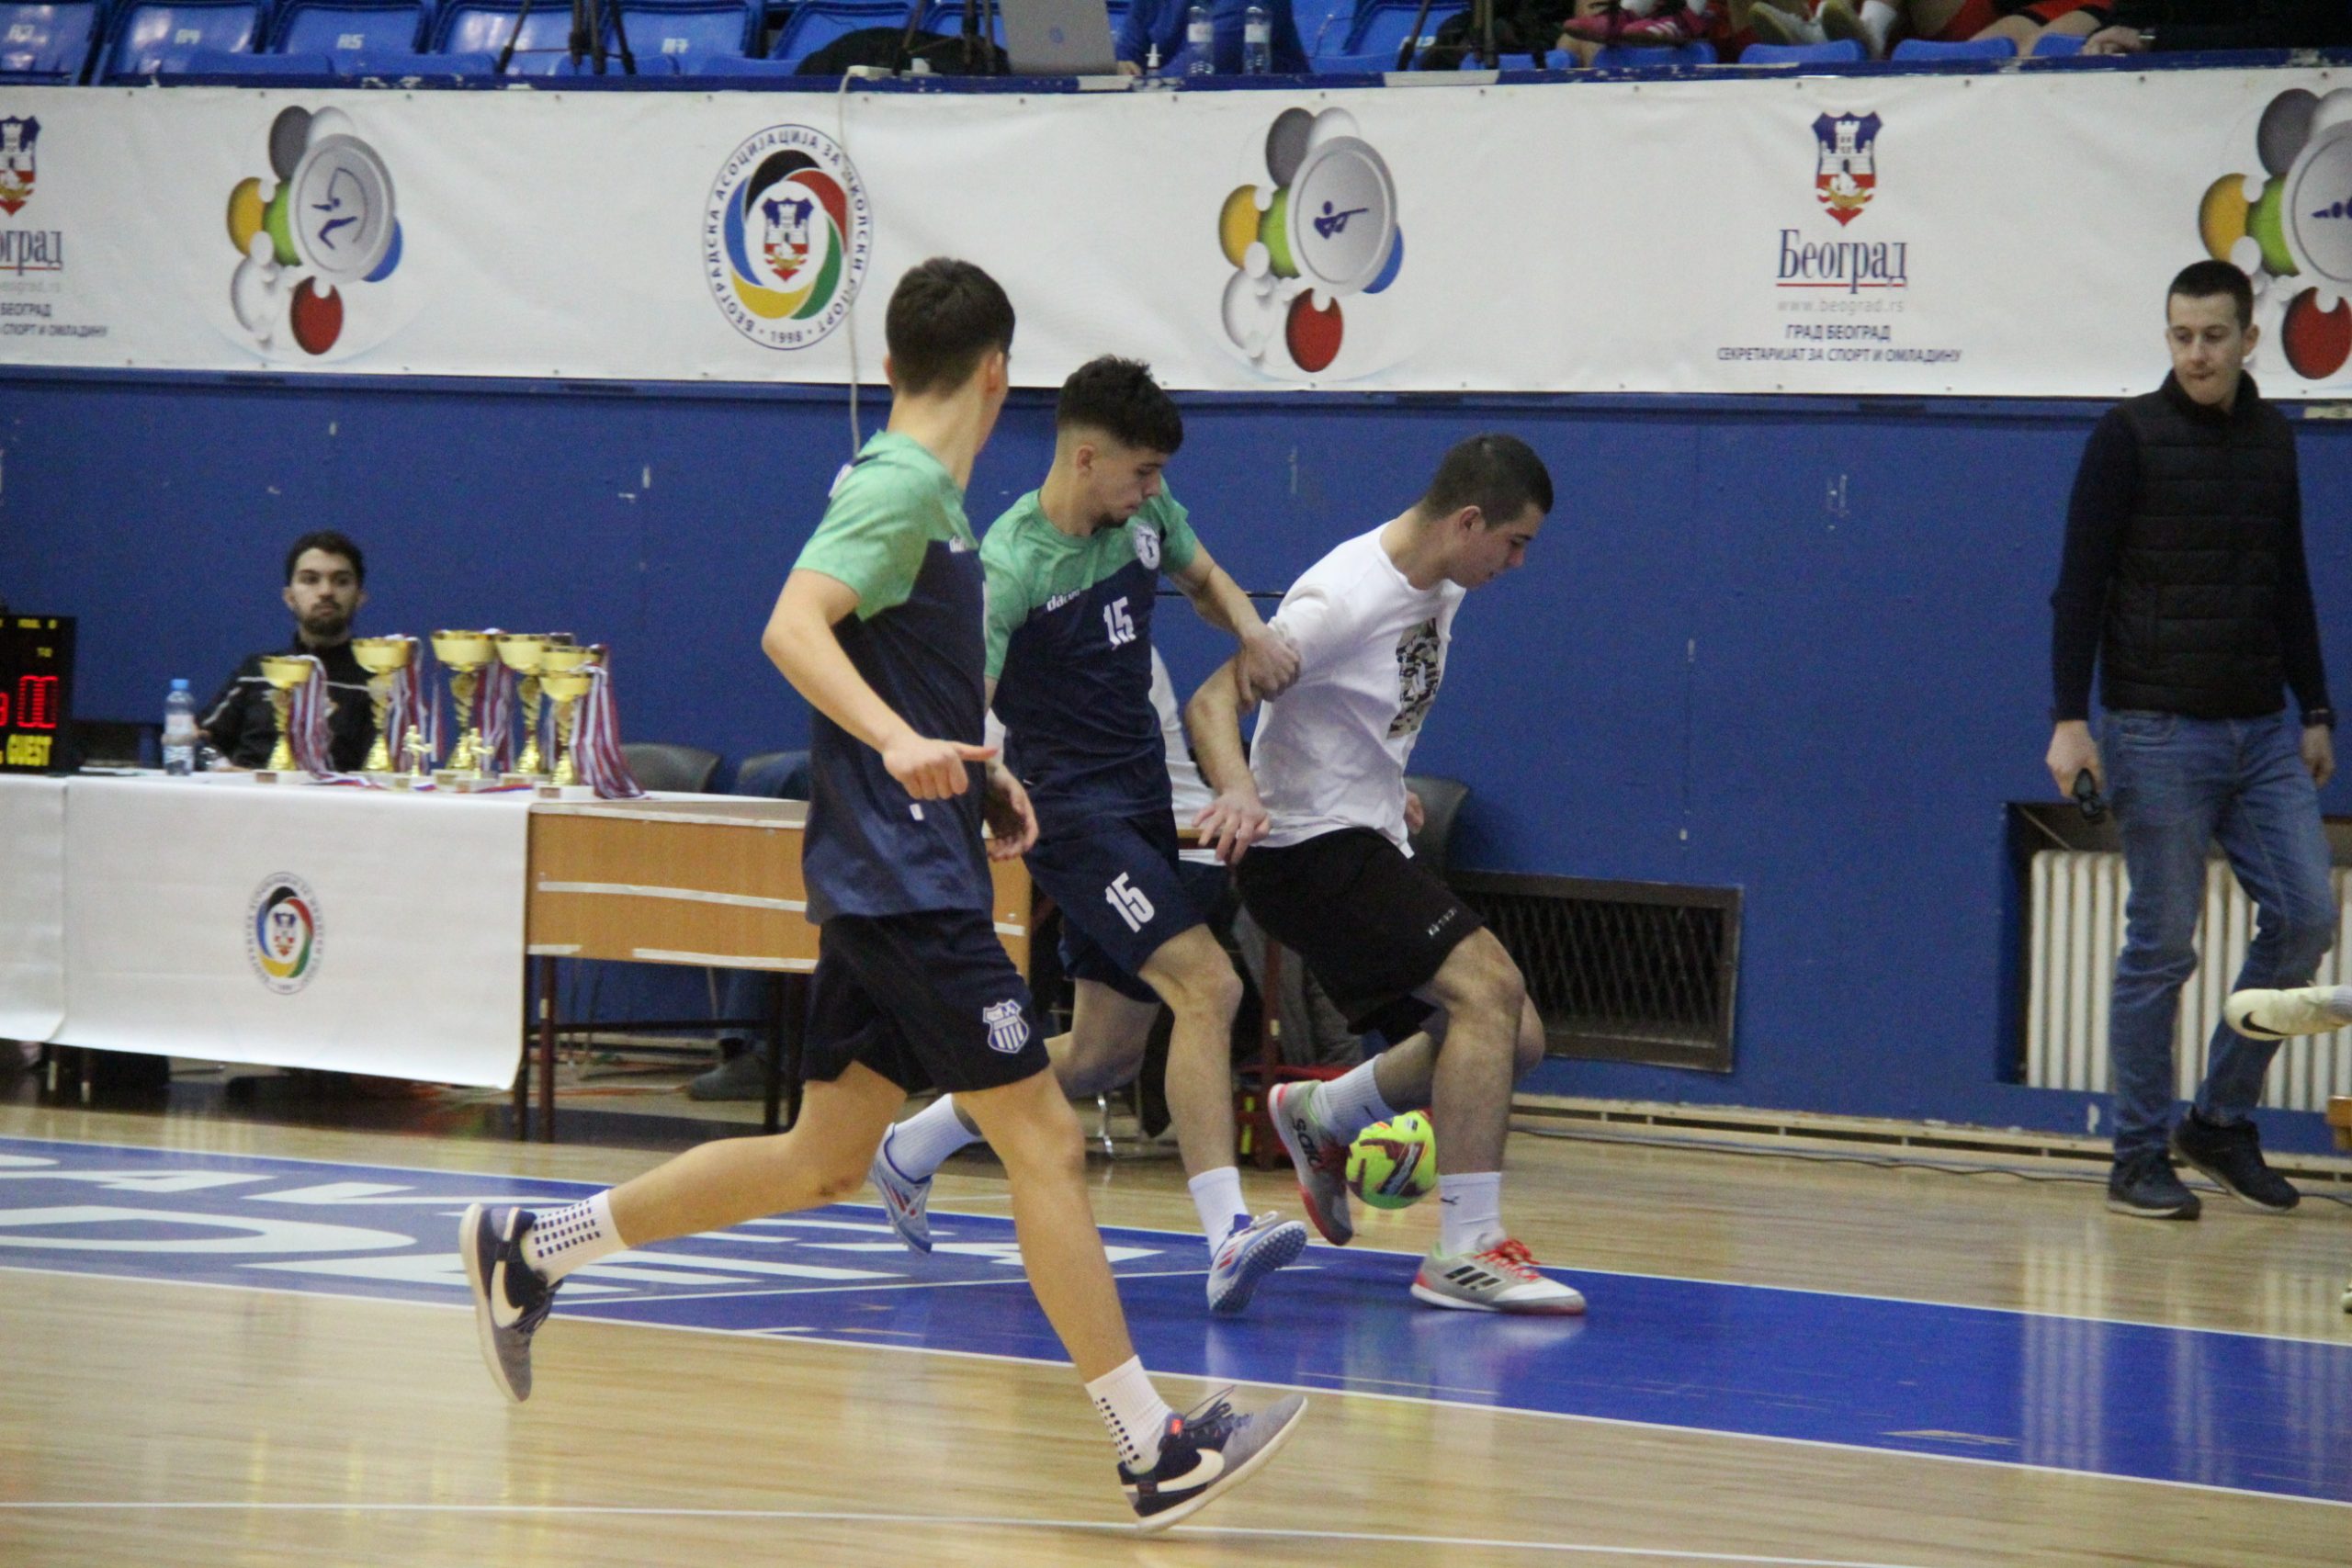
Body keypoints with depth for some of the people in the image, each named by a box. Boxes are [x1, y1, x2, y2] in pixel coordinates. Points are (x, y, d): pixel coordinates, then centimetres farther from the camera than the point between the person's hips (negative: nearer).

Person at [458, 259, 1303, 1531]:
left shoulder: (914, 491, 16)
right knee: (1043, 1140, -9)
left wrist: (974, 773, 26)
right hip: (908, 884, -10)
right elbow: (792, 629, -28)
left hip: (889, 883, 10)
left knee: (823, 1162, 14)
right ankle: (1153, 1449, -9)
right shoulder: (901, 488, -13)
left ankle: (530, 1250, 21)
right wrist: (903, 743, -41)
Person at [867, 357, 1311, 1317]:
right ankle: (1227, 1236, -32)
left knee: (1105, 1056, 13)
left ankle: (912, 1150, 33)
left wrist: (1251, 631, 2)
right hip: (1070, 805, -8)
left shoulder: (1146, 513, 4)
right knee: (1208, 985, -26)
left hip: (1143, 801, 8)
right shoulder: (1011, 564, -18)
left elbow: (1202, 577, 24)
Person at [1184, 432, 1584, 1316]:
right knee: (1488, 986, -24)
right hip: (1306, 847, -10)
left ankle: (1321, 1117, 29)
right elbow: (1212, 702, -26)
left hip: (1369, 845, 10)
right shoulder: (1346, 598, -21)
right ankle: (1466, 1252, -22)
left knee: (1513, 1041, 8)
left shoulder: (1438, 587, 7)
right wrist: (1237, 792, -43)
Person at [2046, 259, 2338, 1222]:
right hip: (2159, 733, -5)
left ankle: (2223, 1121, 13)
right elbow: (2080, 585, -6)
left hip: (2262, 732, 5)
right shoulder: (2129, 437, -4)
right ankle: (2139, 1160, 5)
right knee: (2161, 944, -3)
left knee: (2305, 916, -3)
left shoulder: (2272, 440, 12)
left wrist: (2315, 711, 18)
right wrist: (2068, 718, -13)